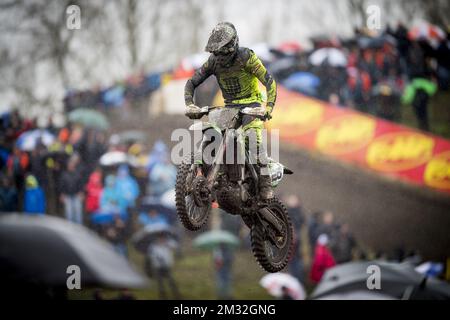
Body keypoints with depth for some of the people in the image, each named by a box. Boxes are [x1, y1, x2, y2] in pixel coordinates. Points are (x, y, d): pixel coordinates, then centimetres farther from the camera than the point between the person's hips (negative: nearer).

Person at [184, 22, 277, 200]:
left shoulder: (246, 57, -17)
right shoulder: (214, 61, -2)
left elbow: (270, 82, -18)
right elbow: (192, 83, 3)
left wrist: (269, 107, -31)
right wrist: (189, 105, -14)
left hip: (251, 104, -5)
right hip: (229, 107, 5)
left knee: (253, 138, -29)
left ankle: (265, 185, -29)